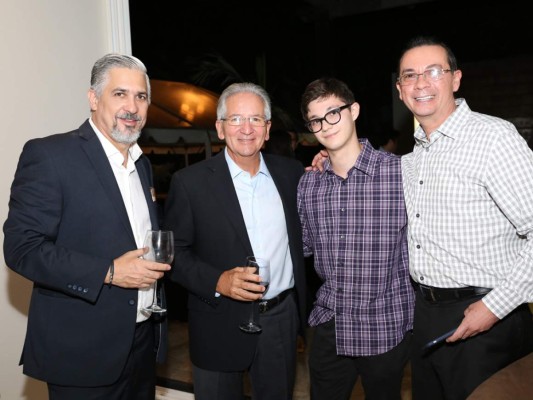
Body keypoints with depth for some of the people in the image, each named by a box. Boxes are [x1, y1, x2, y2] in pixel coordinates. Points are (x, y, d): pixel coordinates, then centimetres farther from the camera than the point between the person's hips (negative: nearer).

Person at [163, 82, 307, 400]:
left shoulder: (291, 172, 2)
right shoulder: (190, 182, -8)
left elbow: (303, 235, 13)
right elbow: (175, 252, -6)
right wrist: (217, 281, -21)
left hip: (282, 318, 3)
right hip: (221, 325, -3)